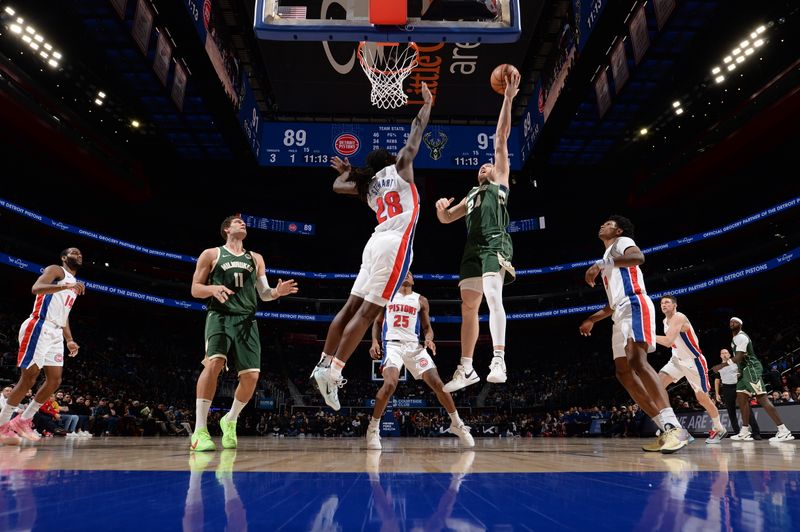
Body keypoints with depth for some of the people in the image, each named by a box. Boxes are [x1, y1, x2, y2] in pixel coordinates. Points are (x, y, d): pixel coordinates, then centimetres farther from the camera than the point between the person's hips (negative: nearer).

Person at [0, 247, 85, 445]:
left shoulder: (74, 284, 25)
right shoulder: (55, 270, 0)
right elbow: (36, 288, -21)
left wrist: (69, 340, 18)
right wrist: (66, 286, -36)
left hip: (55, 334, 9)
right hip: (39, 328, -9)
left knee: (54, 381, 3)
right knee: (28, 379, -8)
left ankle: (23, 421, 15)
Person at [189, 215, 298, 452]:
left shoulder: (255, 258, 20)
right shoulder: (211, 254, 10)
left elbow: (264, 293, 18)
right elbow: (195, 289, 7)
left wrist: (277, 292, -4)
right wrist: (213, 289, -15)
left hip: (247, 320, 4)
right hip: (220, 316, -4)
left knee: (251, 374, -5)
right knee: (214, 362, -27)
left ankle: (230, 420, 21)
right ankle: (200, 430, -21)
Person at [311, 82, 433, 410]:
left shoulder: (368, 186, 20)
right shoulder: (399, 168, 8)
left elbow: (337, 186, 32)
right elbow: (417, 131, 13)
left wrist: (346, 172, 49)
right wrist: (427, 103, 26)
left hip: (376, 244, 7)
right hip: (395, 245, -7)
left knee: (352, 307, 10)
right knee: (367, 312, -10)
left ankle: (324, 364, 12)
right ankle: (332, 371, -12)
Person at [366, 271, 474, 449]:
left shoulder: (421, 300, 16)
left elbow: (427, 327, 13)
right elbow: (377, 322, 15)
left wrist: (428, 339, -10)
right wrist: (375, 342, -3)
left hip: (414, 346, 2)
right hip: (392, 344, -2)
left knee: (437, 384, -7)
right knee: (390, 384, -27)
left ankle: (457, 424, 12)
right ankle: (373, 428, -11)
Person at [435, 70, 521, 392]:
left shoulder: (500, 181, 17)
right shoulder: (471, 196, 32)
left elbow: (501, 139, 10)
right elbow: (446, 219, 27)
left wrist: (507, 99, 4)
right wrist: (441, 207, 4)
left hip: (495, 245, -6)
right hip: (473, 248, 7)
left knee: (493, 296, -26)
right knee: (468, 307, 4)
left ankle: (499, 360, -33)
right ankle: (466, 369, 10)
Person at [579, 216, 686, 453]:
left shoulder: (622, 242, 6)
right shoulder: (608, 257, 32)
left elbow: (638, 257, -21)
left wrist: (601, 263, -25)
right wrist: (592, 319, 35)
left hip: (635, 307, -10)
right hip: (621, 314, 10)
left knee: (637, 361, -27)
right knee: (624, 372, 1)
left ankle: (673, 426, -34)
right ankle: (666, 429, 0)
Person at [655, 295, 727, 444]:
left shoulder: (679, 317, -22)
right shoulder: (665, 321, 6)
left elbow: (668, 341, -35)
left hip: (694, 361, -7)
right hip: (678, 360, 8)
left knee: (702, 397, 1)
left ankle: (719, 429, 23)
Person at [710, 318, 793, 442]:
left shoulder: (741, 337, -13)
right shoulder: (735, 338, 19)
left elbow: (739, 357, -21)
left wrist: (722, 365, -19)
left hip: (751, 369, -11)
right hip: (745, 371, 11)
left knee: (762, 398, -15)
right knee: (741, 398, 8)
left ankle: (784, 431, -16)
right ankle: (745, 432, 10)